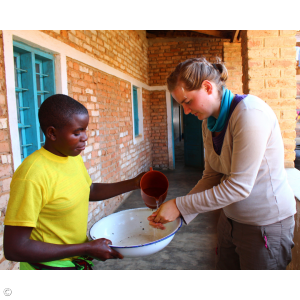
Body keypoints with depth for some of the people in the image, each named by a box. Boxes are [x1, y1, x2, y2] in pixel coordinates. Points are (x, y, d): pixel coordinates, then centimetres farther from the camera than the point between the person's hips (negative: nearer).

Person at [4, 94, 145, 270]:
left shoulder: (75, 158, -4)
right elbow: (15, 248, -25)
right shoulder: (32, 175, -27)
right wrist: (87, 249, -24)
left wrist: (133, 184, 2)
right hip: (50, 265, -6)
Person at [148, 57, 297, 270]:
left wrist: (180, 206, -22)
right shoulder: (209, 123, 1)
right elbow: (212, 177, 2)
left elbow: (239, 186, -26)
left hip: (266, 225, -7)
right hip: (231, 218, 7)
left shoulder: (250, 112, -24)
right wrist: (174, 212, -9)